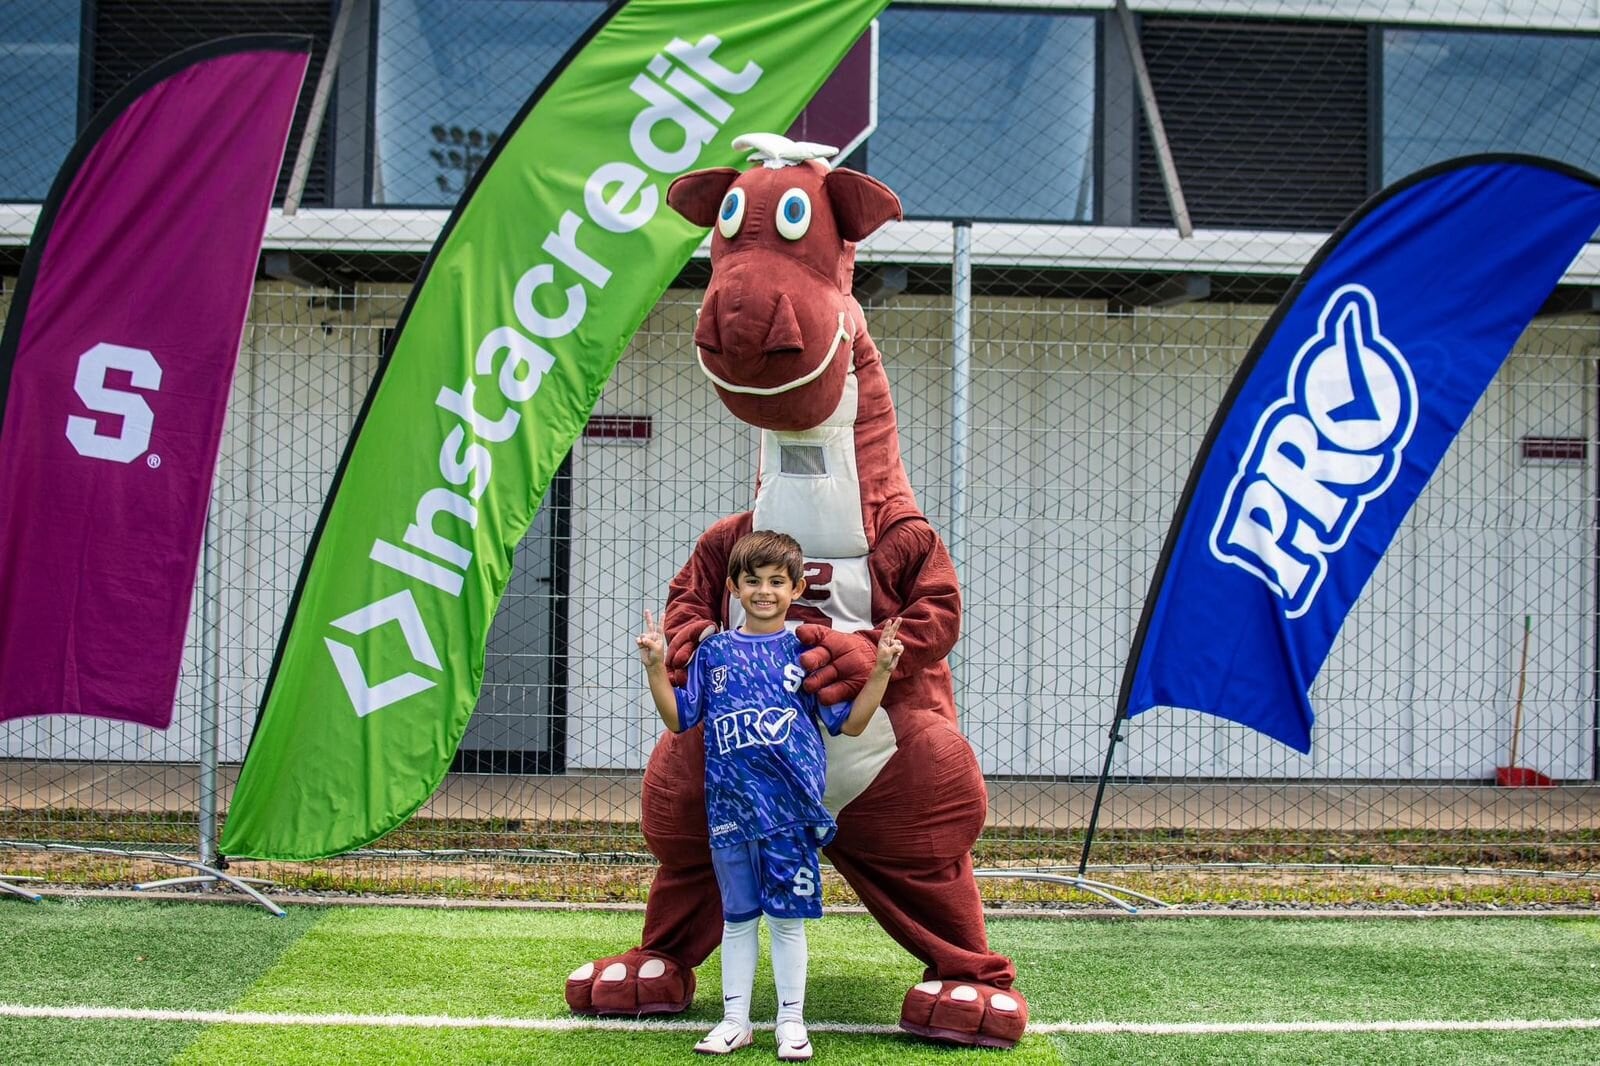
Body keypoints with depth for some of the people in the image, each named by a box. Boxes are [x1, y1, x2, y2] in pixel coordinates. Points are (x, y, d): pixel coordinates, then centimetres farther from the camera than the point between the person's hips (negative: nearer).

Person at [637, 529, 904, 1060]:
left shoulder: (807, 651, 2)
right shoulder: (714, 652, 7)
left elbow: (849, 722, 1)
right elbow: (679, 719, 9)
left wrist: (881, 671, -9)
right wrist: (655, 666, -3)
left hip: (791, 806, -2)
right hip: (729, 805, 2)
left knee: (788, 916, 3)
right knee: (737, 915, 11)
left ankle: (791, 1021, 14)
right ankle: (735, 1020, 20)